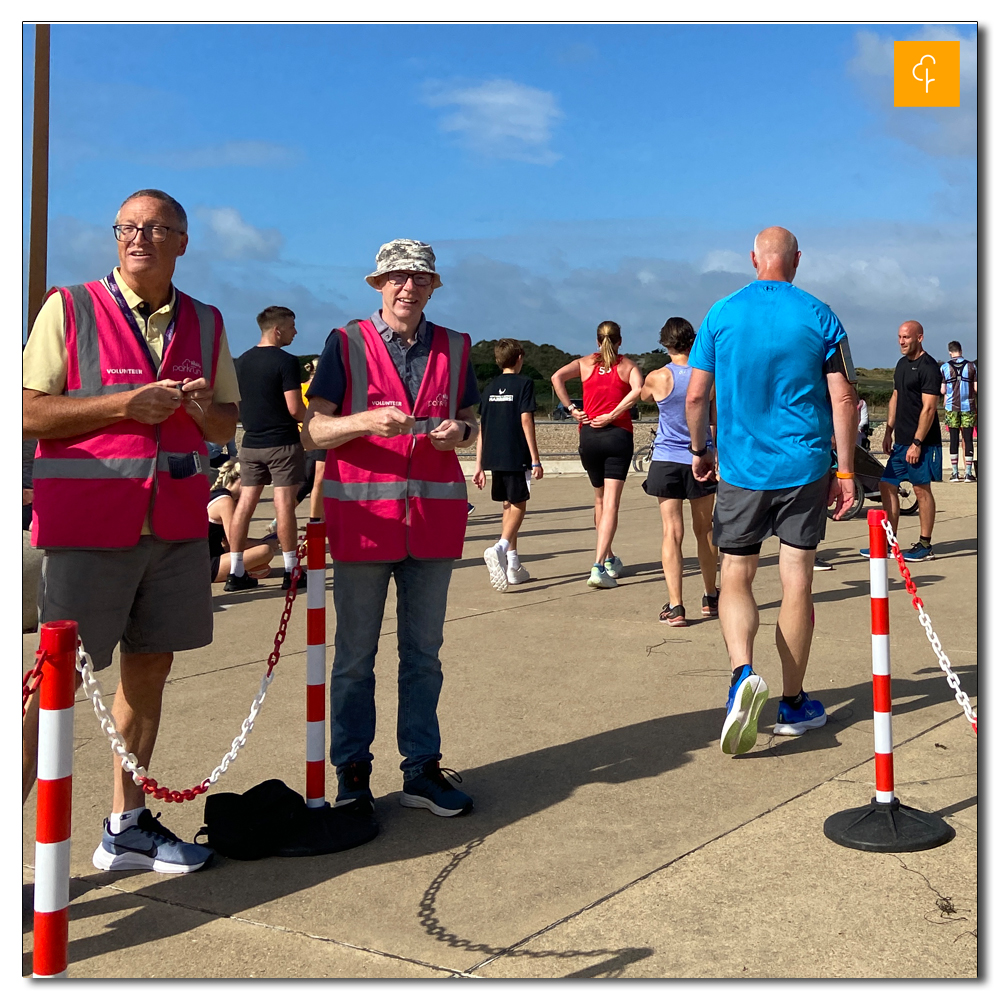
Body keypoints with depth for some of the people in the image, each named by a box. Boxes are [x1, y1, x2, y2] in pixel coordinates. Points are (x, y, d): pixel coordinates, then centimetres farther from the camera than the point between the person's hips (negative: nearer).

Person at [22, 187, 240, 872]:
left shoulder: (206, 323, 12)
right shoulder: (70, 308, -1)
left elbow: (229, 424, 18)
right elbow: (28, 412, -6)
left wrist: (203, 407, -5)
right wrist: (123, 405, -16)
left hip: (177, 522, 5)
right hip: (88, 522, -5)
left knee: (150, 667, 11)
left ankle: (127, 827, 24)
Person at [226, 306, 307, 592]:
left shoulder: (241, 361, 10)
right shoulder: (286, 361, -12)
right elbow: (295, 409, -17)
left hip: (250, 443, 6)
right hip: (282, 443, -6)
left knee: (246, 502, 7)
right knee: (284, 503, -2)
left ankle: (236, 573, 9)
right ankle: (291, 572, 2)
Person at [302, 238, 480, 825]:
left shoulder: (454, 347, 11)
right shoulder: (347, 344, 1)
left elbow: (472, 421, 17)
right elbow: (314, 430, -3)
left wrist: (459, 431, -7)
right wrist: (367, 422, -21)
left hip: (434, 516, 3)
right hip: (362, 513, -3)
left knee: (424, 653, 10)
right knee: (355, 655, 5)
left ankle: (422, 770, 20)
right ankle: (352, 772, 16)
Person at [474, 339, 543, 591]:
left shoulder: (490, 388, 12)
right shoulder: (524, 383, -3)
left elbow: (481, 428, 10)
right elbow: (526, 420, -10)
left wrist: (479, 465, 14)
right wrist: (535, 459, -9)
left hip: (494, 457, 5)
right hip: (517, 456, -5)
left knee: (508, 506, 15)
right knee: (518, 505, 0)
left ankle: (512, 565, 16)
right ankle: (499, 548, -26)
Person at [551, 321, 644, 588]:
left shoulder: (586, 363, 11)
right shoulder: (628, 365, 7)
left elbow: (557, 377, -6)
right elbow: (638, 390, -14)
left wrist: (571, 409, -4)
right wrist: (613, 415, -11)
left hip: (589, 435, 2)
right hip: (618, 435, -2)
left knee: (600, 499, 20)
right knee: (611, 503, -6)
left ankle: (609, 559, 31)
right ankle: (599, 567, -19)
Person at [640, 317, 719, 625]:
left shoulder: (657, 378, -8)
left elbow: (644, 397, 15)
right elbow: (717, 420, 4)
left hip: (666, 461, -2)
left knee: (672, 533, -2)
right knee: (704, 530, 15)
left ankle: (675, 606, -8)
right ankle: (710, 598, 28)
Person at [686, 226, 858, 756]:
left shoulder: (721, 314, 0)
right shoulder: (819, 316, -1)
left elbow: (696, 395, 2)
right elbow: (843, 399, -3)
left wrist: (699, 450, 16)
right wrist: (845, 470, 3)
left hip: (740, 469, 0)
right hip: (805, 469, 0)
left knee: (735, 578, 9)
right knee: (796, 581, 7)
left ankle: (742, 672, -17)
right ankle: (793, 703, 16)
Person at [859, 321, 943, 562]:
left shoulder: (929, 368, -13)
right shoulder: (902, 364, 14)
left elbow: (929, 408, -17)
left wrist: (917, 443, -20)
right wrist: (889, 432, 15)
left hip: (920, 442, -9)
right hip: (900, 441, 9)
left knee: (921, 489, -2)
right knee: (887, 486, 8)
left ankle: (925, 546, 7)